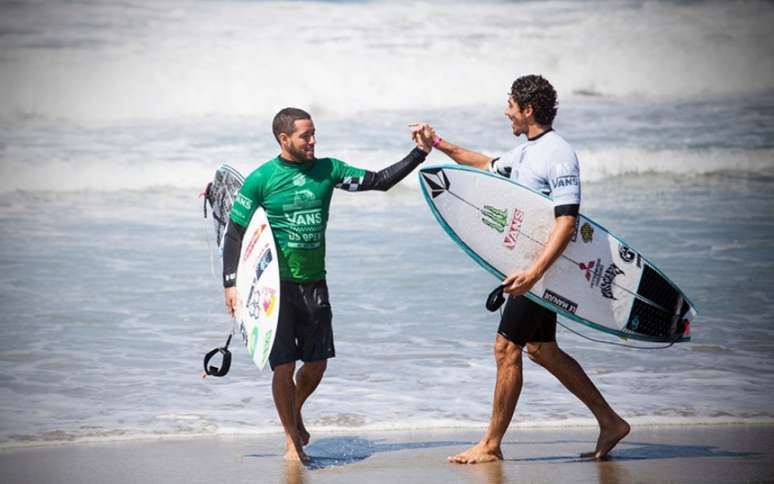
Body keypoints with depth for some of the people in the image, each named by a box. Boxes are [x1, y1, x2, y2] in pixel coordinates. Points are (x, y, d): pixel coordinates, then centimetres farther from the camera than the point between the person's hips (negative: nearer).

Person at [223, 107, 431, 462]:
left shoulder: (326, 170, 3)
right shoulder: (261, 179, -7)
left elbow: (379, 181, 4)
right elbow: (234, 232, -3)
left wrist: (419, 153, -4)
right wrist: (231, 283, -9)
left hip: (314, 283, 4)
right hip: (276, 285, -4)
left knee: (317, 364, 8)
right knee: (283, 366, -5)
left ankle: (295, 413, 38)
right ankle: (292, 440, 11)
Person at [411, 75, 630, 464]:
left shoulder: (558, 155, -18)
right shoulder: (526, 151, 12)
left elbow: (567, 222, -25)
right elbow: (489, 166, 34)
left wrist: (535, 271, -34)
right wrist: (438, 145, 33)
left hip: (543, 265, -10)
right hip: (530, 263, 10)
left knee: (506, 348, -6)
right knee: (541, 350, 13)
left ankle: (491, 446, 2)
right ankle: (610, 422, 20)